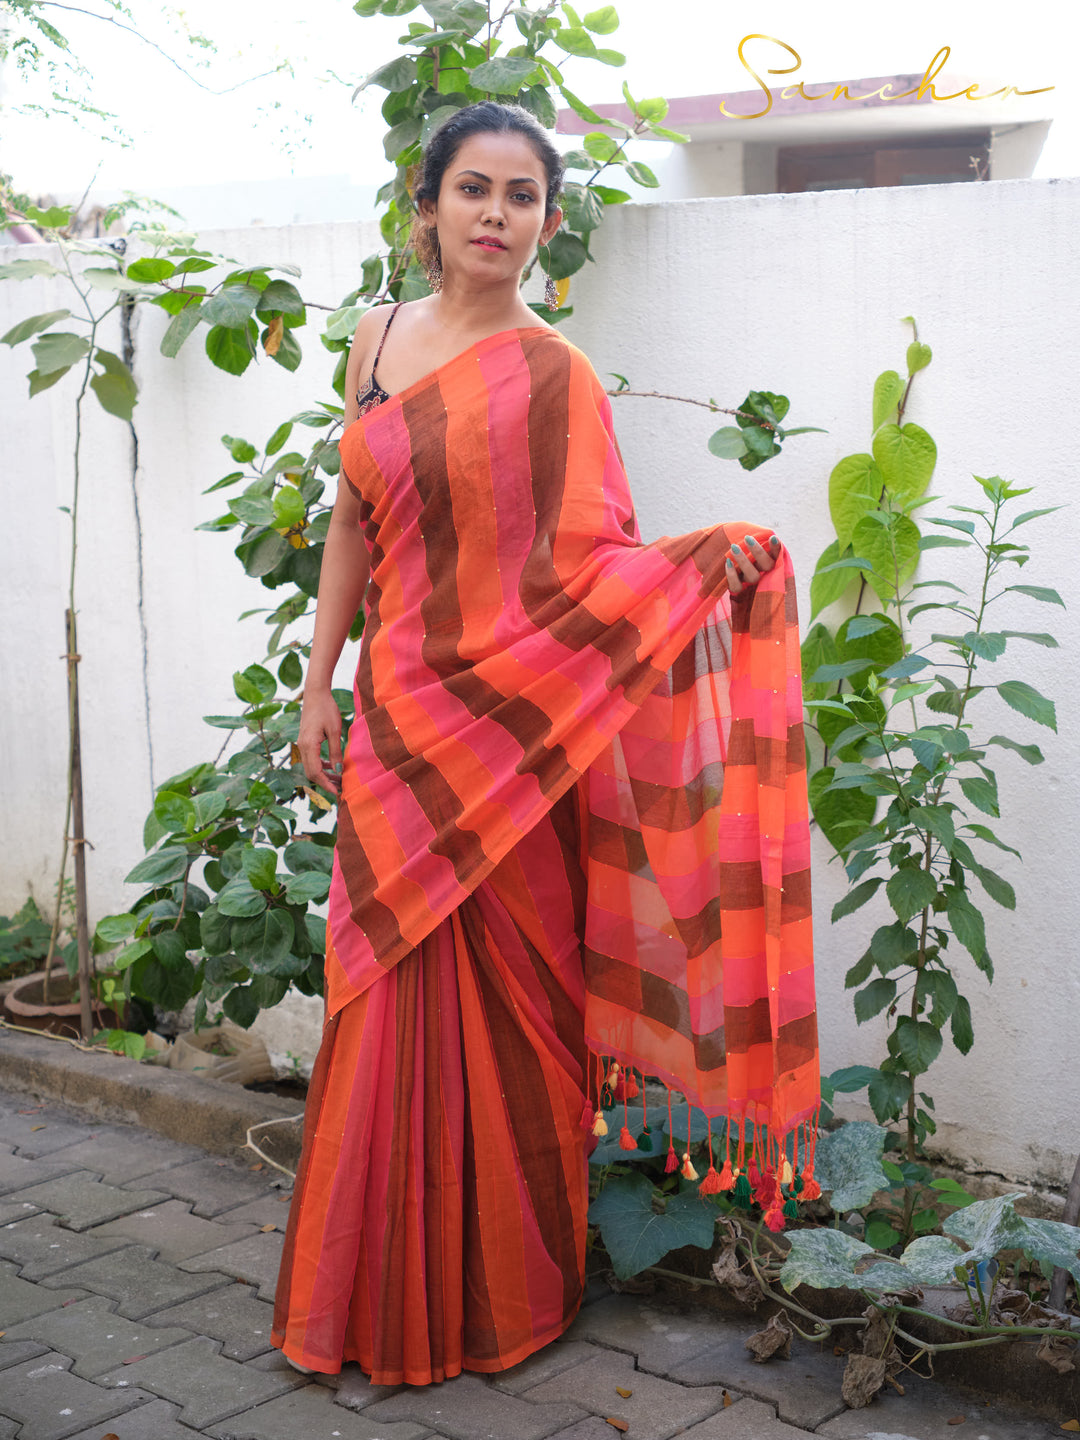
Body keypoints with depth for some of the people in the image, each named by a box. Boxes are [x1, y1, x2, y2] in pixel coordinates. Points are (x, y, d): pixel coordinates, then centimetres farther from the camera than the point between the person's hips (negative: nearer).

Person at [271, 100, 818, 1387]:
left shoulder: (552, 376, -5)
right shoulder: (378, 339, 9)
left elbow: (586, 565, -8)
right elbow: (353, 522, 13)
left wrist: (702, 558, -26)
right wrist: (318, 685, 10)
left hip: (505, 727, -4)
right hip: (396, 714, 4)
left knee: (500, 1011, 4)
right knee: (395, 1003, 9)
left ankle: (498, 1295, 22)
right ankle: (388, 1293, 26)